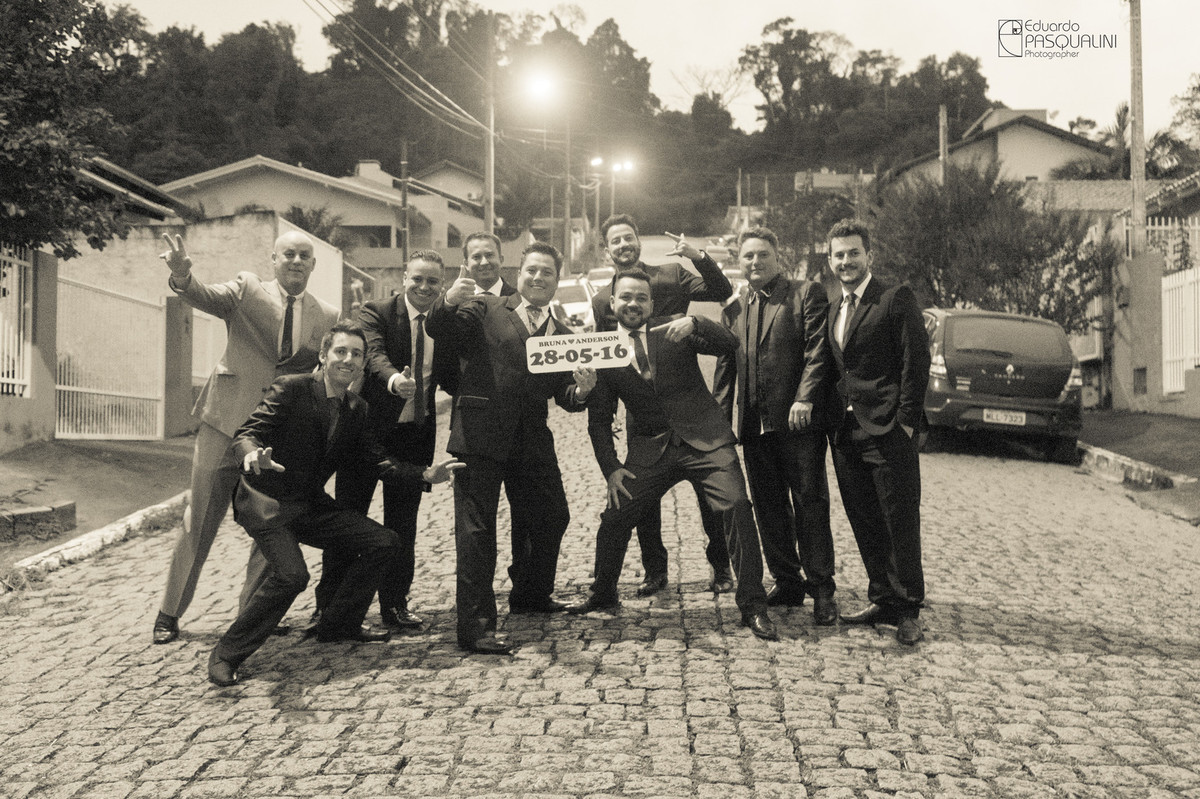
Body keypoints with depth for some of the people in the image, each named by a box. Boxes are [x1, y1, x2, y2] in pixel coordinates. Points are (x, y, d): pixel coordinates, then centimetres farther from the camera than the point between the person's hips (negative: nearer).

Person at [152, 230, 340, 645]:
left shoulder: (326, 317, 8)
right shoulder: (246, 289, 2)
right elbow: (206, 296, -17)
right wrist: (182, 275, -38)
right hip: (226, 423, -2)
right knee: (200, 521, 5)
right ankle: (170, 612, 19)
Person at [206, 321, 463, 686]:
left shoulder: (357, 409, 6)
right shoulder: (291, 389, -13)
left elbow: (380, 462, 4)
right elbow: (245, 435, -20)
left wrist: (427, 475, -11)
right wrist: (253, 455, -45)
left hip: (311, 505, 7)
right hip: (267, 501, -7)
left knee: (383, 542, -2)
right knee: (291, 573, -29)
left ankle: (338, 625, 17)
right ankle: (227, 653, -10)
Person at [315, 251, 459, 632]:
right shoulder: (376, 313, -6)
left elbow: (453, 381, 7)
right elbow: (374, 354, -26)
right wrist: (393, 379, -46)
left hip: (415, 434, 4)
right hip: (370, 427, -4)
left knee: (403, 523, 12)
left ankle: (395, 604, 23)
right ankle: (329, 606, 16)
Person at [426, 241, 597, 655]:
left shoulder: (561, 334, 16)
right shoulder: (485, 310, 5)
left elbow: (564, 396, 9)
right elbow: (439, 330, -11)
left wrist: (581, 390, -14)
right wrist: (449, 303, -32)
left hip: (532, 439, 5)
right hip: (481, 434, -5)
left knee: (552, 516, 17)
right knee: (476, 527, -6)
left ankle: (530, 594, 42)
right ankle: (475, 626, -2)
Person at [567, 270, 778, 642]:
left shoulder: (675, 332, 5)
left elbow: (730, 344, -5)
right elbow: (598, 417, 10)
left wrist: (694, 323, -23)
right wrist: (611, 467, 0)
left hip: (704, 440, -2)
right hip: (650, 450, 2)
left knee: (736, 506, -19)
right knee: (613, 519, -1)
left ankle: (753, 605, -6)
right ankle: (603, 594, 27)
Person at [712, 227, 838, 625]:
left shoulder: (807, 293, 0)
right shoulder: (734, 307, 16)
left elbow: (817, 350, -8)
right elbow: (725, 366, 16)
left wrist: (805, 398, -19)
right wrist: (720, 417, 7)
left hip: (798, 419, -5)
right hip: (754, 424, 5)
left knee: (810, 503, 0)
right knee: (768, 508, 11)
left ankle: (821, 589, 8)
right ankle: (786, 582, 22)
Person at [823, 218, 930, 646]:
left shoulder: (897, 299, -5)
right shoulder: (834, 309, 16)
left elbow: (917, 362, -9)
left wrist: (906, 420, -13)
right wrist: (833, 418, 10)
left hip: (888, 431, -7)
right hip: (846, 432, 7)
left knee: (901, 522, 0)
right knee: (865, 524, 12)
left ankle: (908, 610, 10)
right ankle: (882, 600, 23)